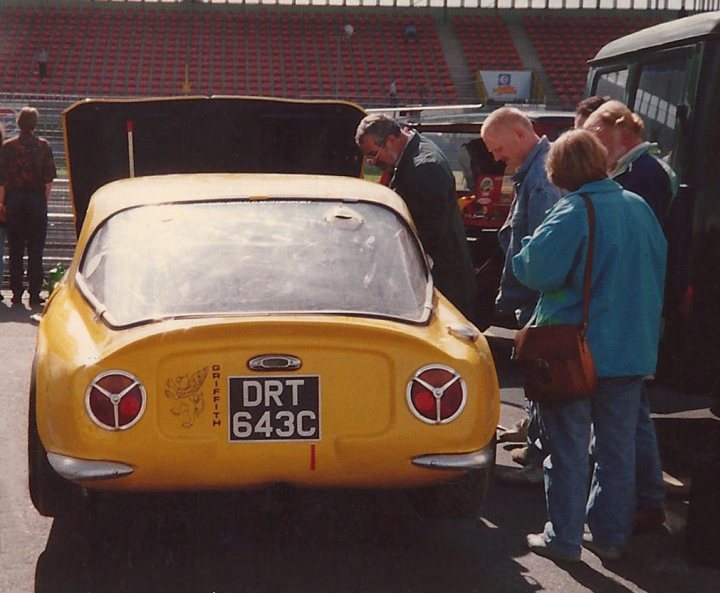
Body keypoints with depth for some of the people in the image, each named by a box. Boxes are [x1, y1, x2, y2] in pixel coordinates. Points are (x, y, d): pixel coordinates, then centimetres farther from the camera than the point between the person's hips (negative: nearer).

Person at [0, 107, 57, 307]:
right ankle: (34, 295, 1)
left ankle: (17, 294, 6)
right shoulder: (44, 146, 0)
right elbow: (49, 178, -3)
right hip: (37, 200, 0)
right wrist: (45, 200, 6)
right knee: (36, 250, 3)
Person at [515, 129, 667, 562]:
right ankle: (610, 534, 23)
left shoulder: (573, 211, -16)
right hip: (632, 348, 6)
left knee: (569, 449, 6)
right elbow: (660, 269, 14)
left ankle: (564, 539, 13)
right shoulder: (639, 207, 4)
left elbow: (536, 270, -22)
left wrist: (525, 252, 0)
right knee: (618, 447, 14)